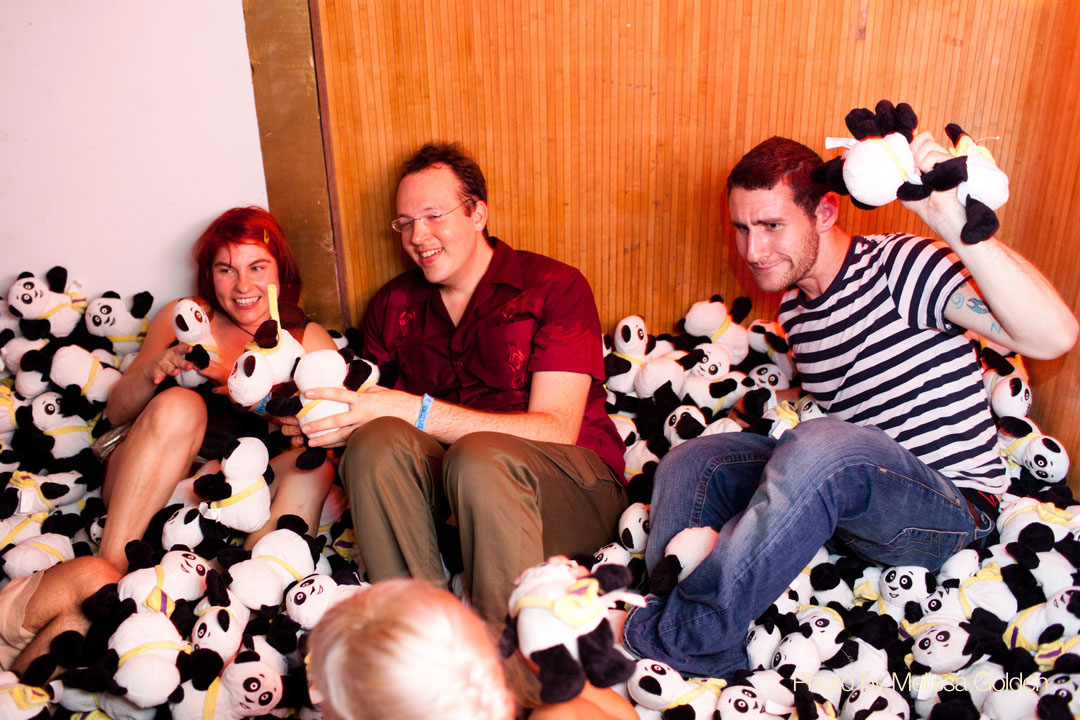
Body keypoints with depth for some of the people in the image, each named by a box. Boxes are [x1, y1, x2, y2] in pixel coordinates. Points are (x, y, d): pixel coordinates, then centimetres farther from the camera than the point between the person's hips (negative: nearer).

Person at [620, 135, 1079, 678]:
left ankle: (676, 641, -27)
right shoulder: (793, 307, 11)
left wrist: (955, 222, -35)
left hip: (951, 506, -7)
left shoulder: (901, 266, -13)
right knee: (689, 464, -7)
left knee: (823, 447, -37)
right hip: (851, 494, 7)